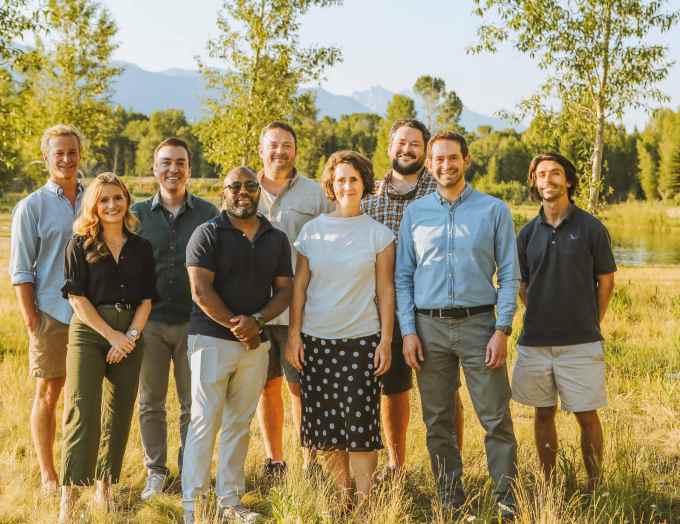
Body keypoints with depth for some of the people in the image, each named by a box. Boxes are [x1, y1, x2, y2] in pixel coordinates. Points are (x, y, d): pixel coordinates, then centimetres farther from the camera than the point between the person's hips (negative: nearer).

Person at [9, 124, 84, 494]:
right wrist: (30, 320, -9)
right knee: (48, 394, 3)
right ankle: (48, 474, 13)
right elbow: (20, 270, -3)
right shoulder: (32, 207, -1)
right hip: (51, 314, -3)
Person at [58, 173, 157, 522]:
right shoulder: (80, 245, 1)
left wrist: (131, 335, -8)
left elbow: (146, 299, 7)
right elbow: (77, 297, -6)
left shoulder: (141, 248, 10)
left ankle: (105, 486, 17)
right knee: (82, 412, -12)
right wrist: (111, 335, -12)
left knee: (118, 414, 6)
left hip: (130, 336, 4)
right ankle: (69, 496, -14)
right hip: (88, 333, -3)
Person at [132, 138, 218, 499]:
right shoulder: (138, 214, 4)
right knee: (150, 403, 8)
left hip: (193, 321, -1)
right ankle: (155, 472, 21)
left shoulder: (207, 213, 2)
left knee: (194, 404, 6)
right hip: (150, 322, 1)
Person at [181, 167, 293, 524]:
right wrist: (236, 325, -13)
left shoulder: (277, 240, 10)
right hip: (212, 339, -4)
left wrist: (257, 320, -10)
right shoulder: (208, 234, -4)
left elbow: (284, 291, 7)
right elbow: (200, 290, -11)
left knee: (239, 424, 9)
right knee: (205, 422, -5)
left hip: (256, 344, 5)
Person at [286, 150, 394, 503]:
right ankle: (342, 497, 17)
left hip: (362, 340, -2)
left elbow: (385, 290, 1)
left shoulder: (378, 234, 1)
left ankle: (365, 500, 3)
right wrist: (293, 334, 1)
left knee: (360, 424, -4)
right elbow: (299, 285, 6)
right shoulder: (312, 230, 5)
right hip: (316, 339, 2)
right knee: (325, 425, 5)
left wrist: (386, 340, -4)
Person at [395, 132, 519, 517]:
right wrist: (408, 331, -1)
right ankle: (451, 500, 19)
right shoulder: (415, 213, 9)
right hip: (429, 326, 2)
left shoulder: (494, 210, 3)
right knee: (438, 422, 8)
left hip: (478, 323, -2)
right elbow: (403, 277, 9)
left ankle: (507, 500, 5)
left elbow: (509, 275, 1)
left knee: (497, 419, -4)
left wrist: (503, 329, -8)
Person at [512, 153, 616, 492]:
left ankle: (594, 486, 14)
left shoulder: (591, 228, -3)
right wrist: (540, 320, 10)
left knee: (587, 416, 1)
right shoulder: (528, 233, 5)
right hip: (535, 342, 3)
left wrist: (590, 325, 7)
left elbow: (606, 281, 3)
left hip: (581, 342, -3)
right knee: (544, 414, 9)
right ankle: (549, 486, 20)